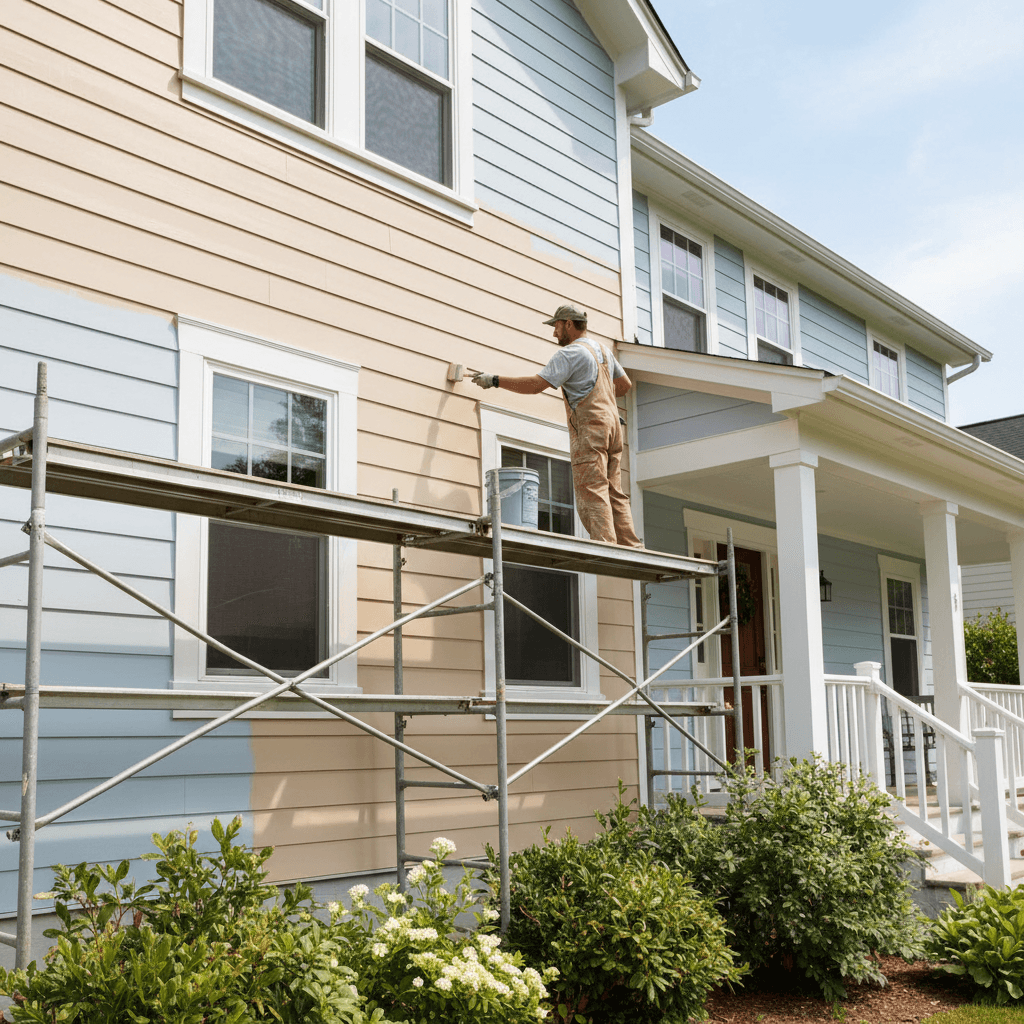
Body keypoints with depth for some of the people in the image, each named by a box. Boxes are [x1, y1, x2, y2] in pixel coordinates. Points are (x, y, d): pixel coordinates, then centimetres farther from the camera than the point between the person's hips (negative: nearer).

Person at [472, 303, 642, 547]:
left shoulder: (570, 353, -7)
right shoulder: (602, 349, 20)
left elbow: (536, 385, -15)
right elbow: (625, 384, 30)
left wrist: (495, 380, -9)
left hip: (589, 428, -9)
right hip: (611, 422, 9)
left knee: (591, 491, -13)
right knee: (613, 493, 7)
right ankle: (631, 547, 3)